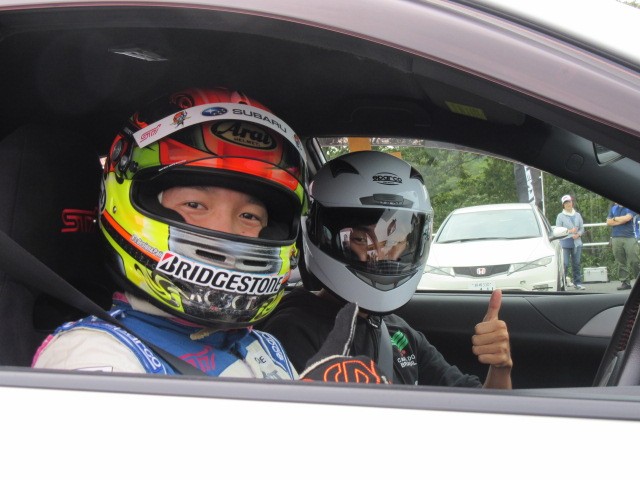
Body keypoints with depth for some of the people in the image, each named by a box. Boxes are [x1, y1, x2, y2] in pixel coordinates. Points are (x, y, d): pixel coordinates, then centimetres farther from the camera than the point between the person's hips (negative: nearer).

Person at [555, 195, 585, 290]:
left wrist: (578, 234, -7)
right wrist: (570, 231, -13)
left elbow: (582, 228, 14)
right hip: (565, 243, -4)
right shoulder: (560, 216, 1)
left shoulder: (577, 215, 13)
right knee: (565, 264, -11)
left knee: (576, 264, 6)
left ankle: (577, 283, 11)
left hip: (577, 243, 4)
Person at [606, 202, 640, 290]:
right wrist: (622, 220, -4)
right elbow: (608, 222, 7)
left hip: (629, 238, -3)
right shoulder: (613, 208, 16)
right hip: (616, 238, 3)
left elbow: (627, 218, -13)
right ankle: (625, 282, 3)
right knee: (621, 262, 1)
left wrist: (615, 219, 3)